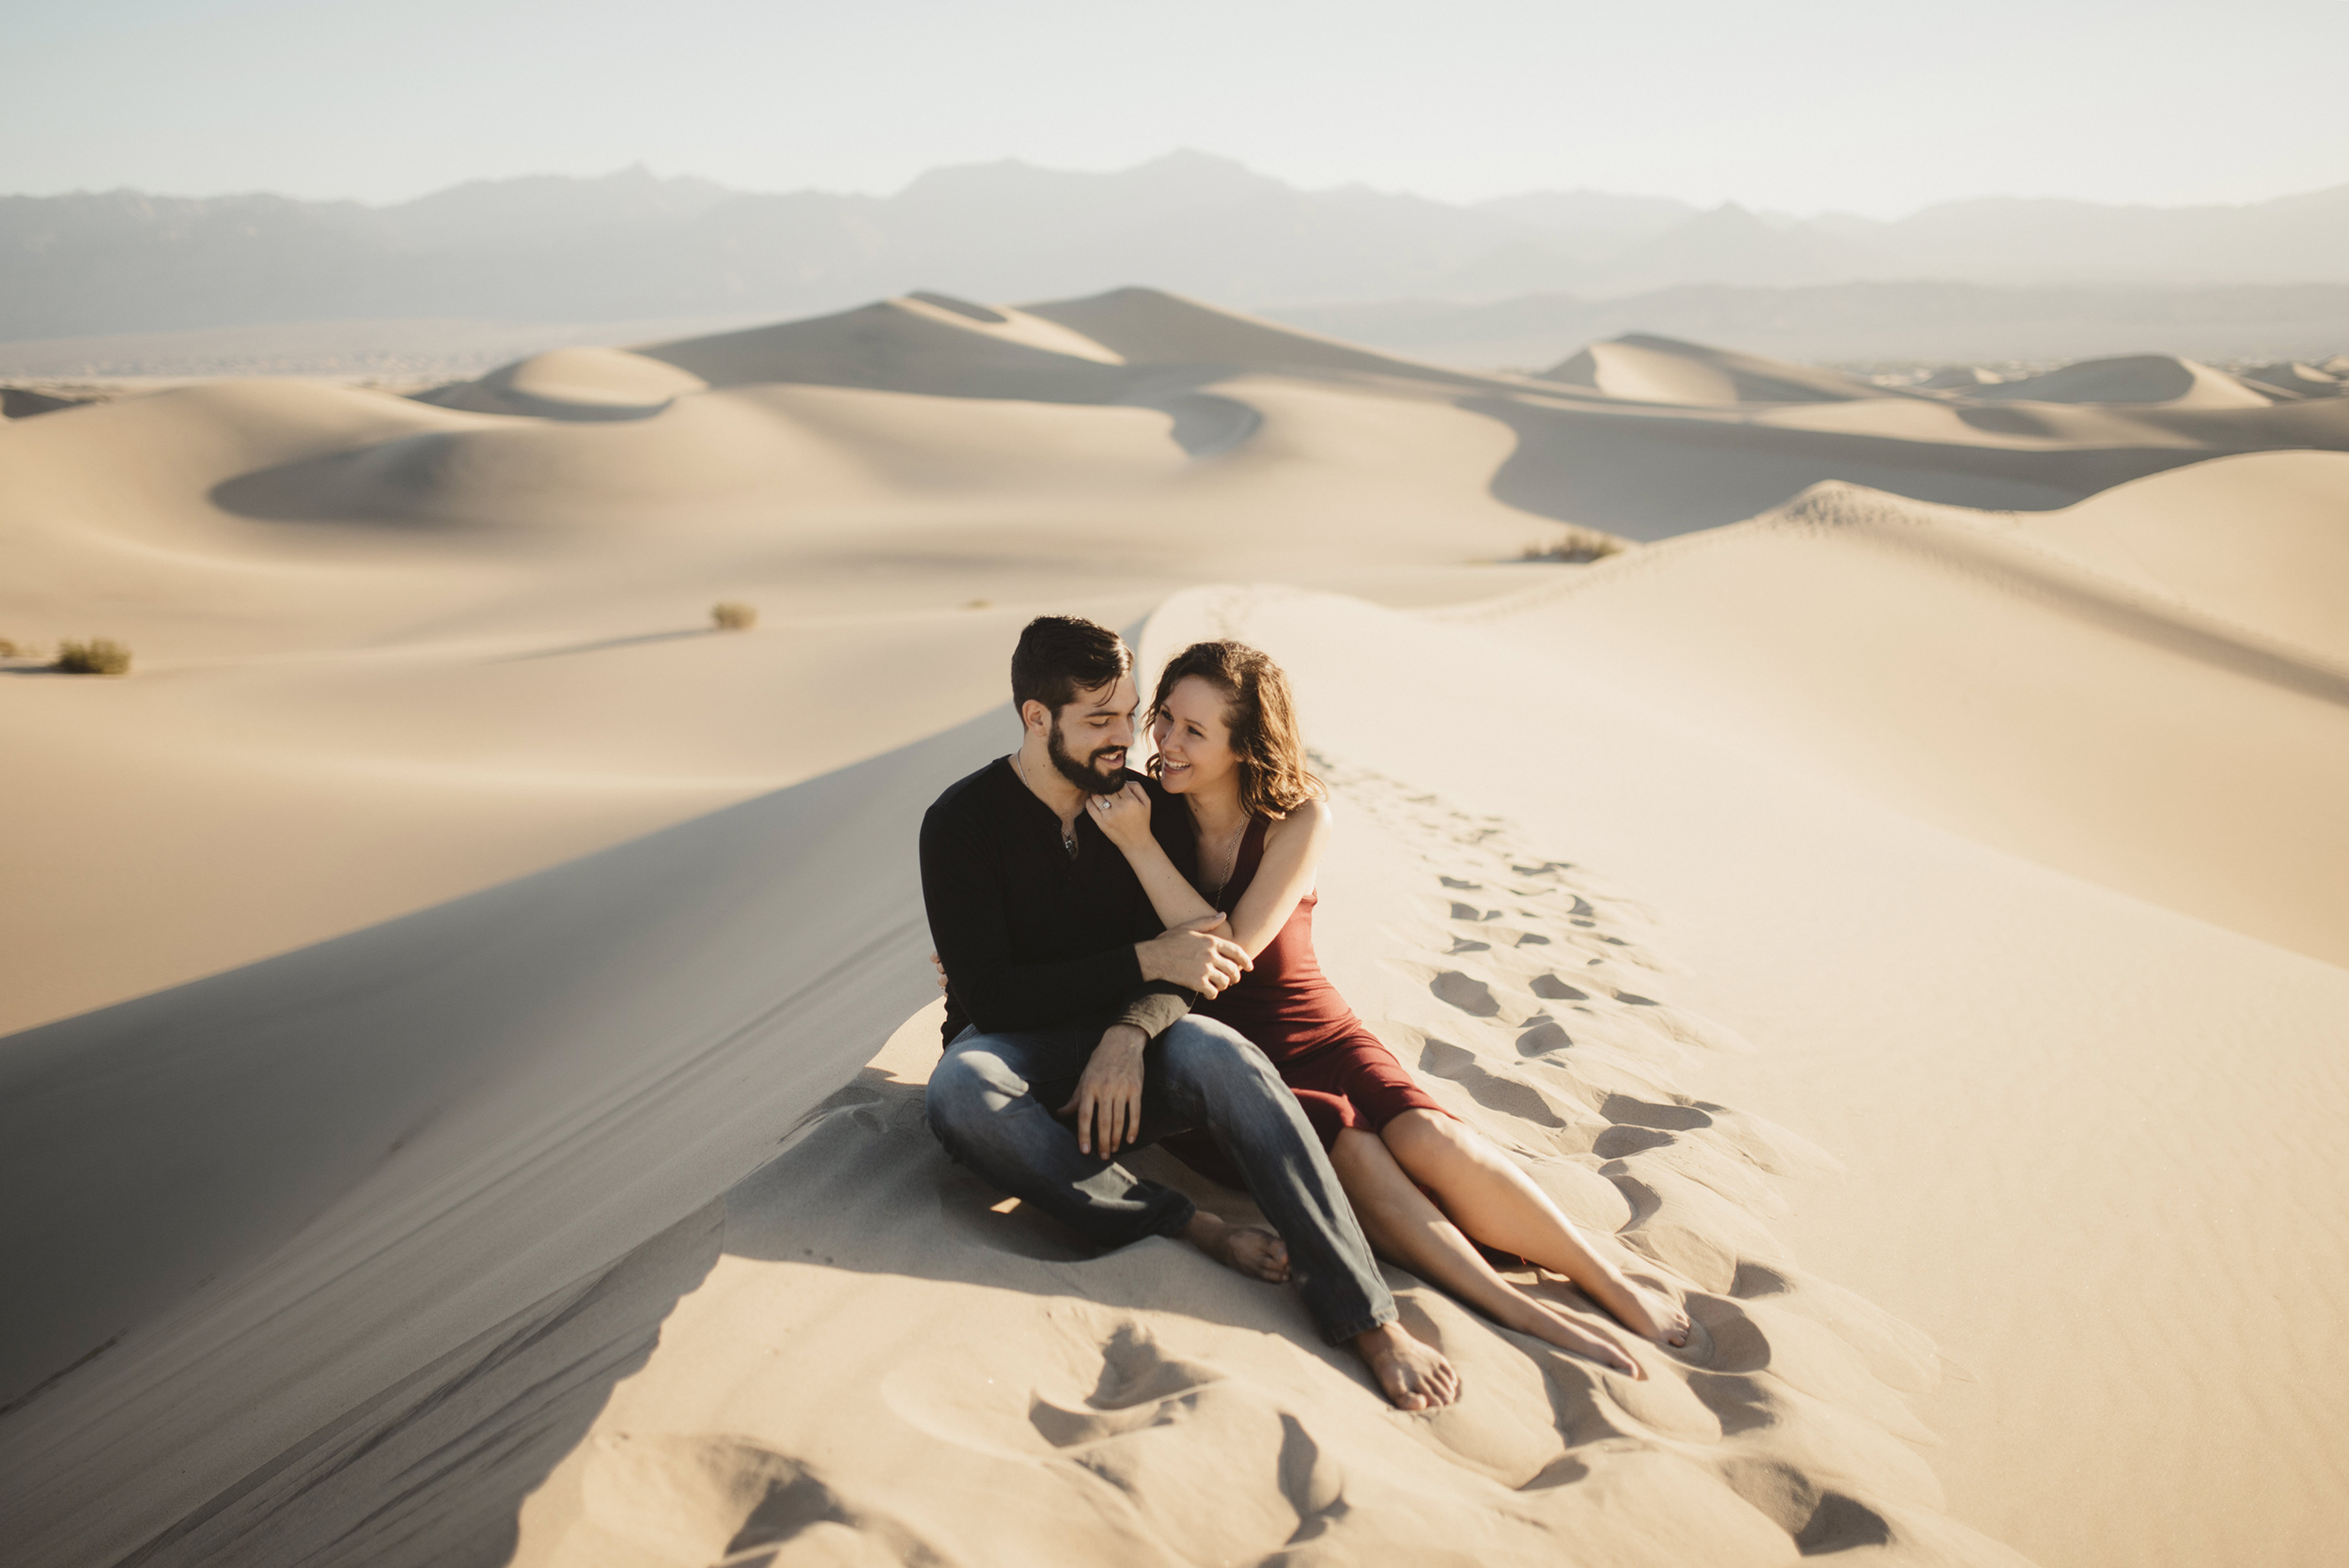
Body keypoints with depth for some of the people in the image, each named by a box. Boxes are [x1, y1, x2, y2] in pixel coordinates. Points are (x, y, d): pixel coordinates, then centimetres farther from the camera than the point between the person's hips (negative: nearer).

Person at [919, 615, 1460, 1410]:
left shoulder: (1148, 808, 4)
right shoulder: (963, 821, -8)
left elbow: (1193, 961, -1)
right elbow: (988, 995, -15)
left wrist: (1130, 1032, -24)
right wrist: (1144, 962, -21)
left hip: (1131, 1049, 2)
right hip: (1022, 1052, -1)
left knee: (1217, 1052, -33)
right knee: (960, 1092, -38)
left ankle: (1371, 1322, -36)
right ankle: (1194, 1231, -30)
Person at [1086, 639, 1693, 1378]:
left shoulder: (1298, 818, -9)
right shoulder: (1147, 811, -5)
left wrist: (1140, 846, -22)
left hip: (1317, 1036, 0)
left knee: (1428, 1139, -27)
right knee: (1351, 1154, -30)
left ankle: (1613, 1285, -12)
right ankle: (1525, 1317, -30)